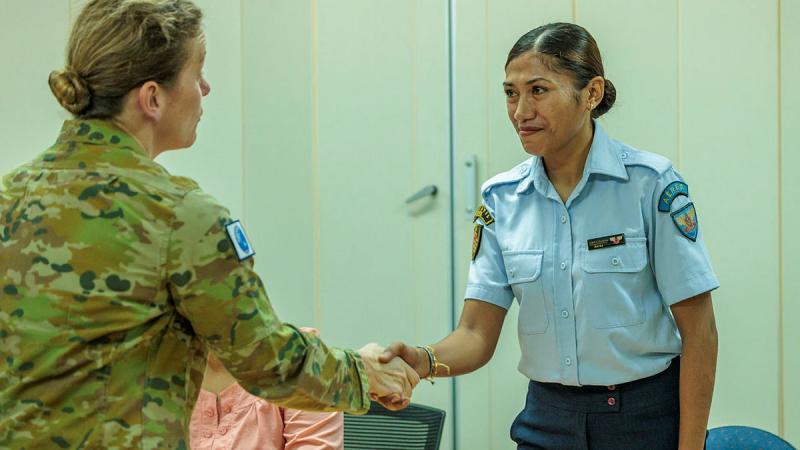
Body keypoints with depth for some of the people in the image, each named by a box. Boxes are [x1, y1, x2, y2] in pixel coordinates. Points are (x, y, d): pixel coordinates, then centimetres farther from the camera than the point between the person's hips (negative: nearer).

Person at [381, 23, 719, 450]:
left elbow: (699, 332, -11)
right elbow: (477, 334, -5)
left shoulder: (651, 183, -12)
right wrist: (425, 361, -26)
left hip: (645, 415, -3)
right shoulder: (501, 198, -1)